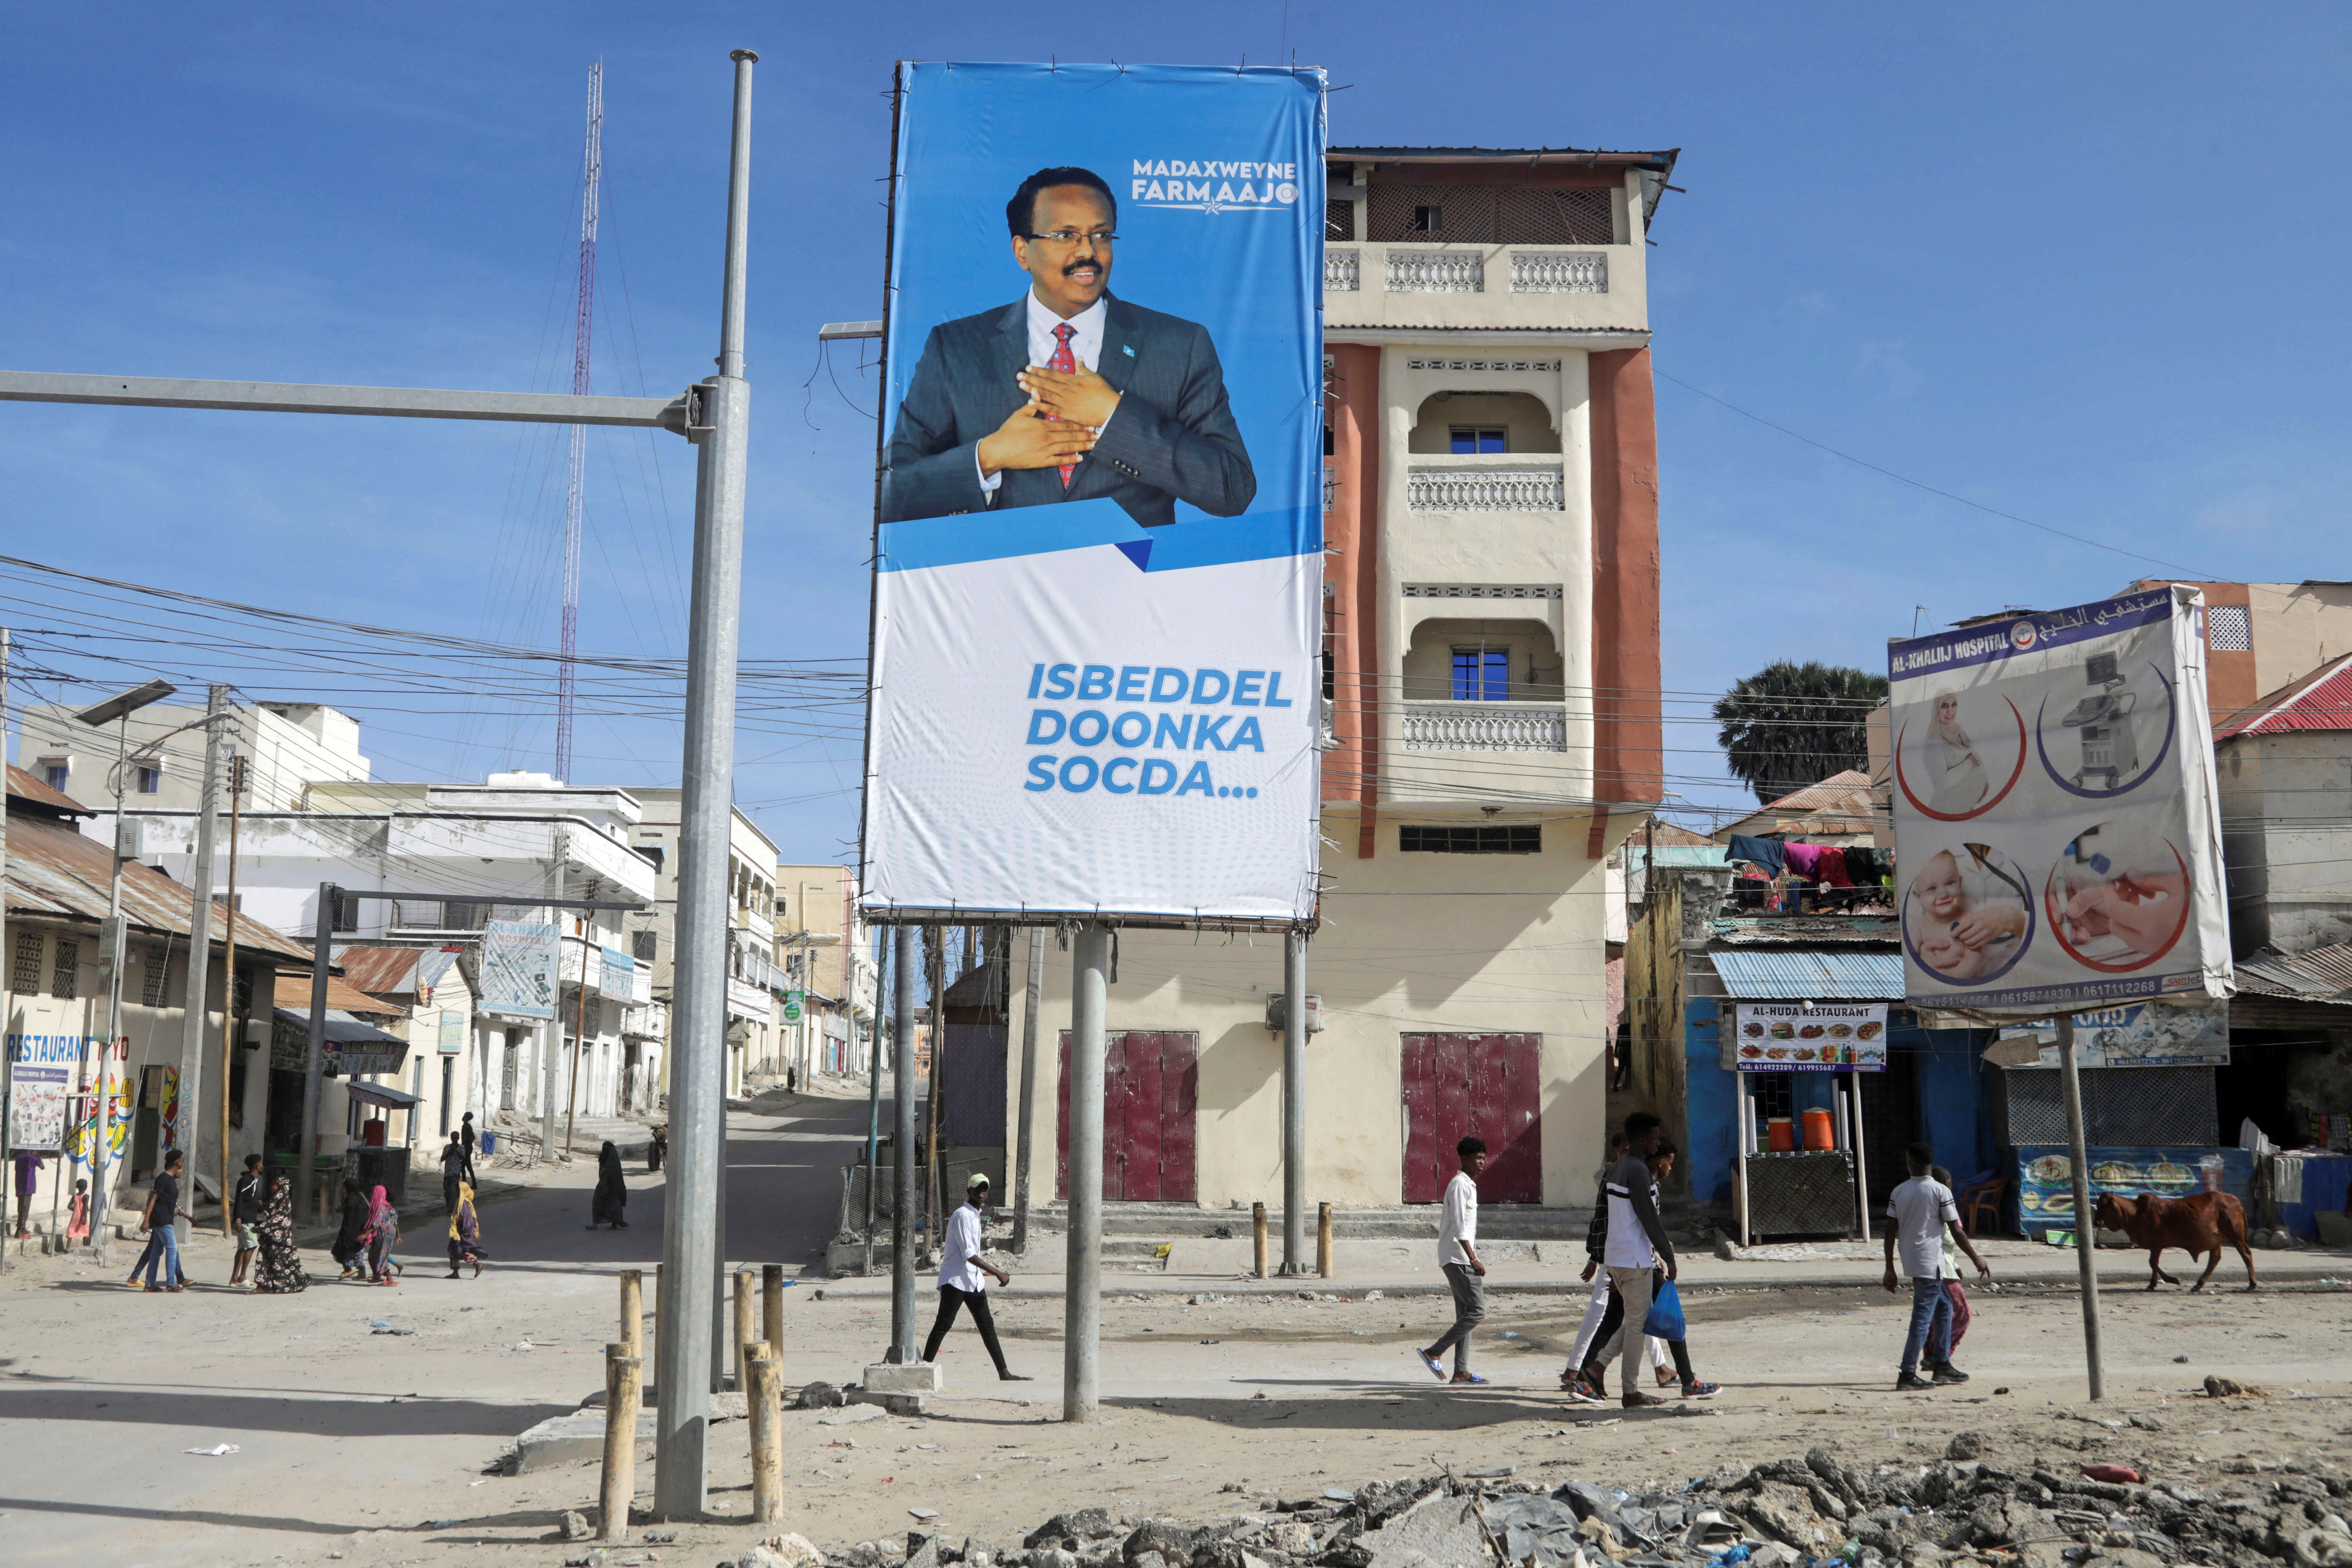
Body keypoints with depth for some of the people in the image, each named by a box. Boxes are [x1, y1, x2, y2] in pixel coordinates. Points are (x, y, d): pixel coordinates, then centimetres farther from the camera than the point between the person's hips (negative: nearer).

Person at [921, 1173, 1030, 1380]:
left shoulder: (975, 1216, 14)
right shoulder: (962, 1216, -15)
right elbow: (969, 1255, -20)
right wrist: (998, 1273, -19)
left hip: (974, 1281, 9)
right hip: (955, 1280, -9)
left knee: (987, 1326, 7)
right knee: (942, 1326, -6)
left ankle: (1004, 1373, 8)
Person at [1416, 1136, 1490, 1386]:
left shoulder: (1468, 1185, 20)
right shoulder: (1460, 1185, -12)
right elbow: (1459, 1226, -20)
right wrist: (1473, 1259, -24)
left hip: (1461, 1259, 10)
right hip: (1458, 1258, -10)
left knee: (1466, 1314, 8)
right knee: (1477, 1311, -13)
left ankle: (1461, 1371, 8)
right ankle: (1434, 1353, -10)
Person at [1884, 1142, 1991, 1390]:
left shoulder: (1899, 1192, 4)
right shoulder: (1941, 1192, -9)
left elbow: (1891, 1231, 4)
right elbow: (1956, 1232, -9)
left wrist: (1890, 1269, 10)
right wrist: (1977, 1259, 2)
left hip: (1910, 1264, 6)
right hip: (1930, 1264, -6)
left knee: (1944, 1306, 21)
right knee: (1922, 1319, -5)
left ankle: (1942, 1365, 24)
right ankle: (1907, 1376, -8)